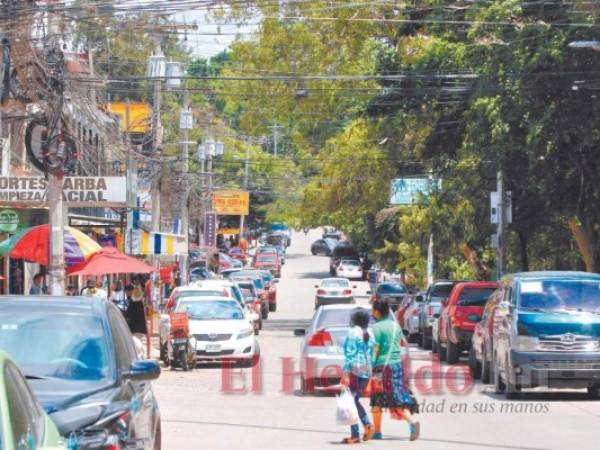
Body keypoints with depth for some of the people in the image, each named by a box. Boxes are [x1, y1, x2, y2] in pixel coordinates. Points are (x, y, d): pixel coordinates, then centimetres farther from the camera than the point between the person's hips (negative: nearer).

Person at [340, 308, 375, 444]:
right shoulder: (369, 334, 12)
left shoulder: (353, 332, -9)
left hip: (355, 369, -7)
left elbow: (350, 353, -15)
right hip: (366, 371, 7)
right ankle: (367, 425, 3)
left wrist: (346, 373, -16)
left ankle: (355, 435, -4)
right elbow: (371, 354, 14)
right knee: (355, 400, 20)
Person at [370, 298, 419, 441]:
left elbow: (375, 350, -13)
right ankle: (411, 422, -22)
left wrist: (370, 370, -13)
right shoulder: (395, 326, 11)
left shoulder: (377, 327, -8)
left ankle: (377, 431, 12)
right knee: (398, 398, 1)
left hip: (382, 366, -5)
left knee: (377, 400, 8)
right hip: (397, 364, 5)